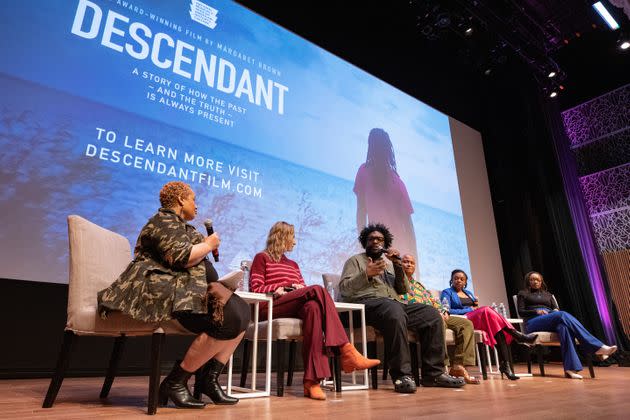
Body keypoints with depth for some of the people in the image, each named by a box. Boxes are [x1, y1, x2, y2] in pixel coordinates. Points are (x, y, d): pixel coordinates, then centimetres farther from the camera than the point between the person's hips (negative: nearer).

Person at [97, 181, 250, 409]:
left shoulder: (179, 225, 25)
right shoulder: (164, 221, -6)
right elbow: (181, 258, -21)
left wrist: (207, 246, 14)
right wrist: (209, 244, -7)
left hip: (183, 288, 11)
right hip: (162, 289, -11)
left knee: (242, 312, -4)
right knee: (227, 321, -27)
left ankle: (209, 379, -3)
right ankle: (174, 382, -13)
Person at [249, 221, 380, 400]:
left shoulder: (293, 264, 31)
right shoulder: (261, 258, 13)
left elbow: (304, 290, 20)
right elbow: (255, 289, 1)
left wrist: (300, 288, -4)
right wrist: (282, 288, -12)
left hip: (295, 307, 5)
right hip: (271, 307, -5)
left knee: (312, 307, -35)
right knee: (318, 290, -29)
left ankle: (312, 381, -43)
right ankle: (346, 351, -36)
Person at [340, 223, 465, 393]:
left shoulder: (389, 263, 30)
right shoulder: (355, 260, 16)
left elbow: (403, 290, 19)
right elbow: (343, 289, 1)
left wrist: (398, 265, 5)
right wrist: (366, 274, -14)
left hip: (395, 302, 6)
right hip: (368, 303, -6)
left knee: (432, 314, -17)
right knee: (395, 311, -39)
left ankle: (433, 373, -12)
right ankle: (401, 375, -33)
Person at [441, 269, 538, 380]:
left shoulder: (469, 293, 28)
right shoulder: (447, 292, 8)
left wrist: (477, 306, 1)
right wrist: (469, 309, -8)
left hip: (480, 319, 6)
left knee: (499, 332, -26)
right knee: (487, 310, -31)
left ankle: (505, 364, -34)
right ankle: (518, 336, -25)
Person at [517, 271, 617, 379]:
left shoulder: (547, 294, 33)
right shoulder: (523, 293, 20)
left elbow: (556, 308, 19)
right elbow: (521, 312, 6)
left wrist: (556, 310, -6)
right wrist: (536, 311, -11)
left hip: (552, 321, 4)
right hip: (534, 323, -4)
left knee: (563, 326, -36)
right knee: (563, 315, -33)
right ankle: (597, 347, -38)